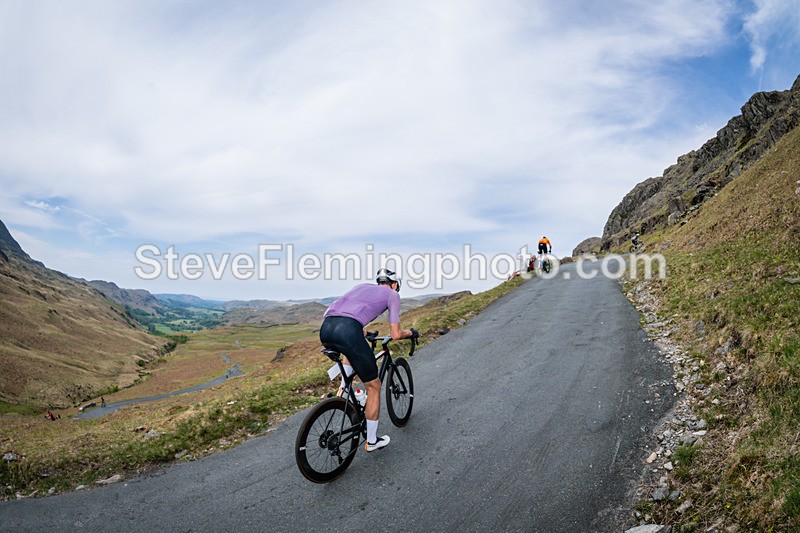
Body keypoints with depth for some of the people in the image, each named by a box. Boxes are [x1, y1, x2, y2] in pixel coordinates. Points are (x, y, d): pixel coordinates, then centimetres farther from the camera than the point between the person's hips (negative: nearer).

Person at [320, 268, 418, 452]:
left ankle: (343, 389, 27)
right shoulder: (392, 294, 19)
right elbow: (395, 334, 14)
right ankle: (371, 441, 26)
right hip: (348, 332, -6)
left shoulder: (362, 286, 34)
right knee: (373, 387, 15)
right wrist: (411, 332, 35)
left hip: (325, 330, 6)